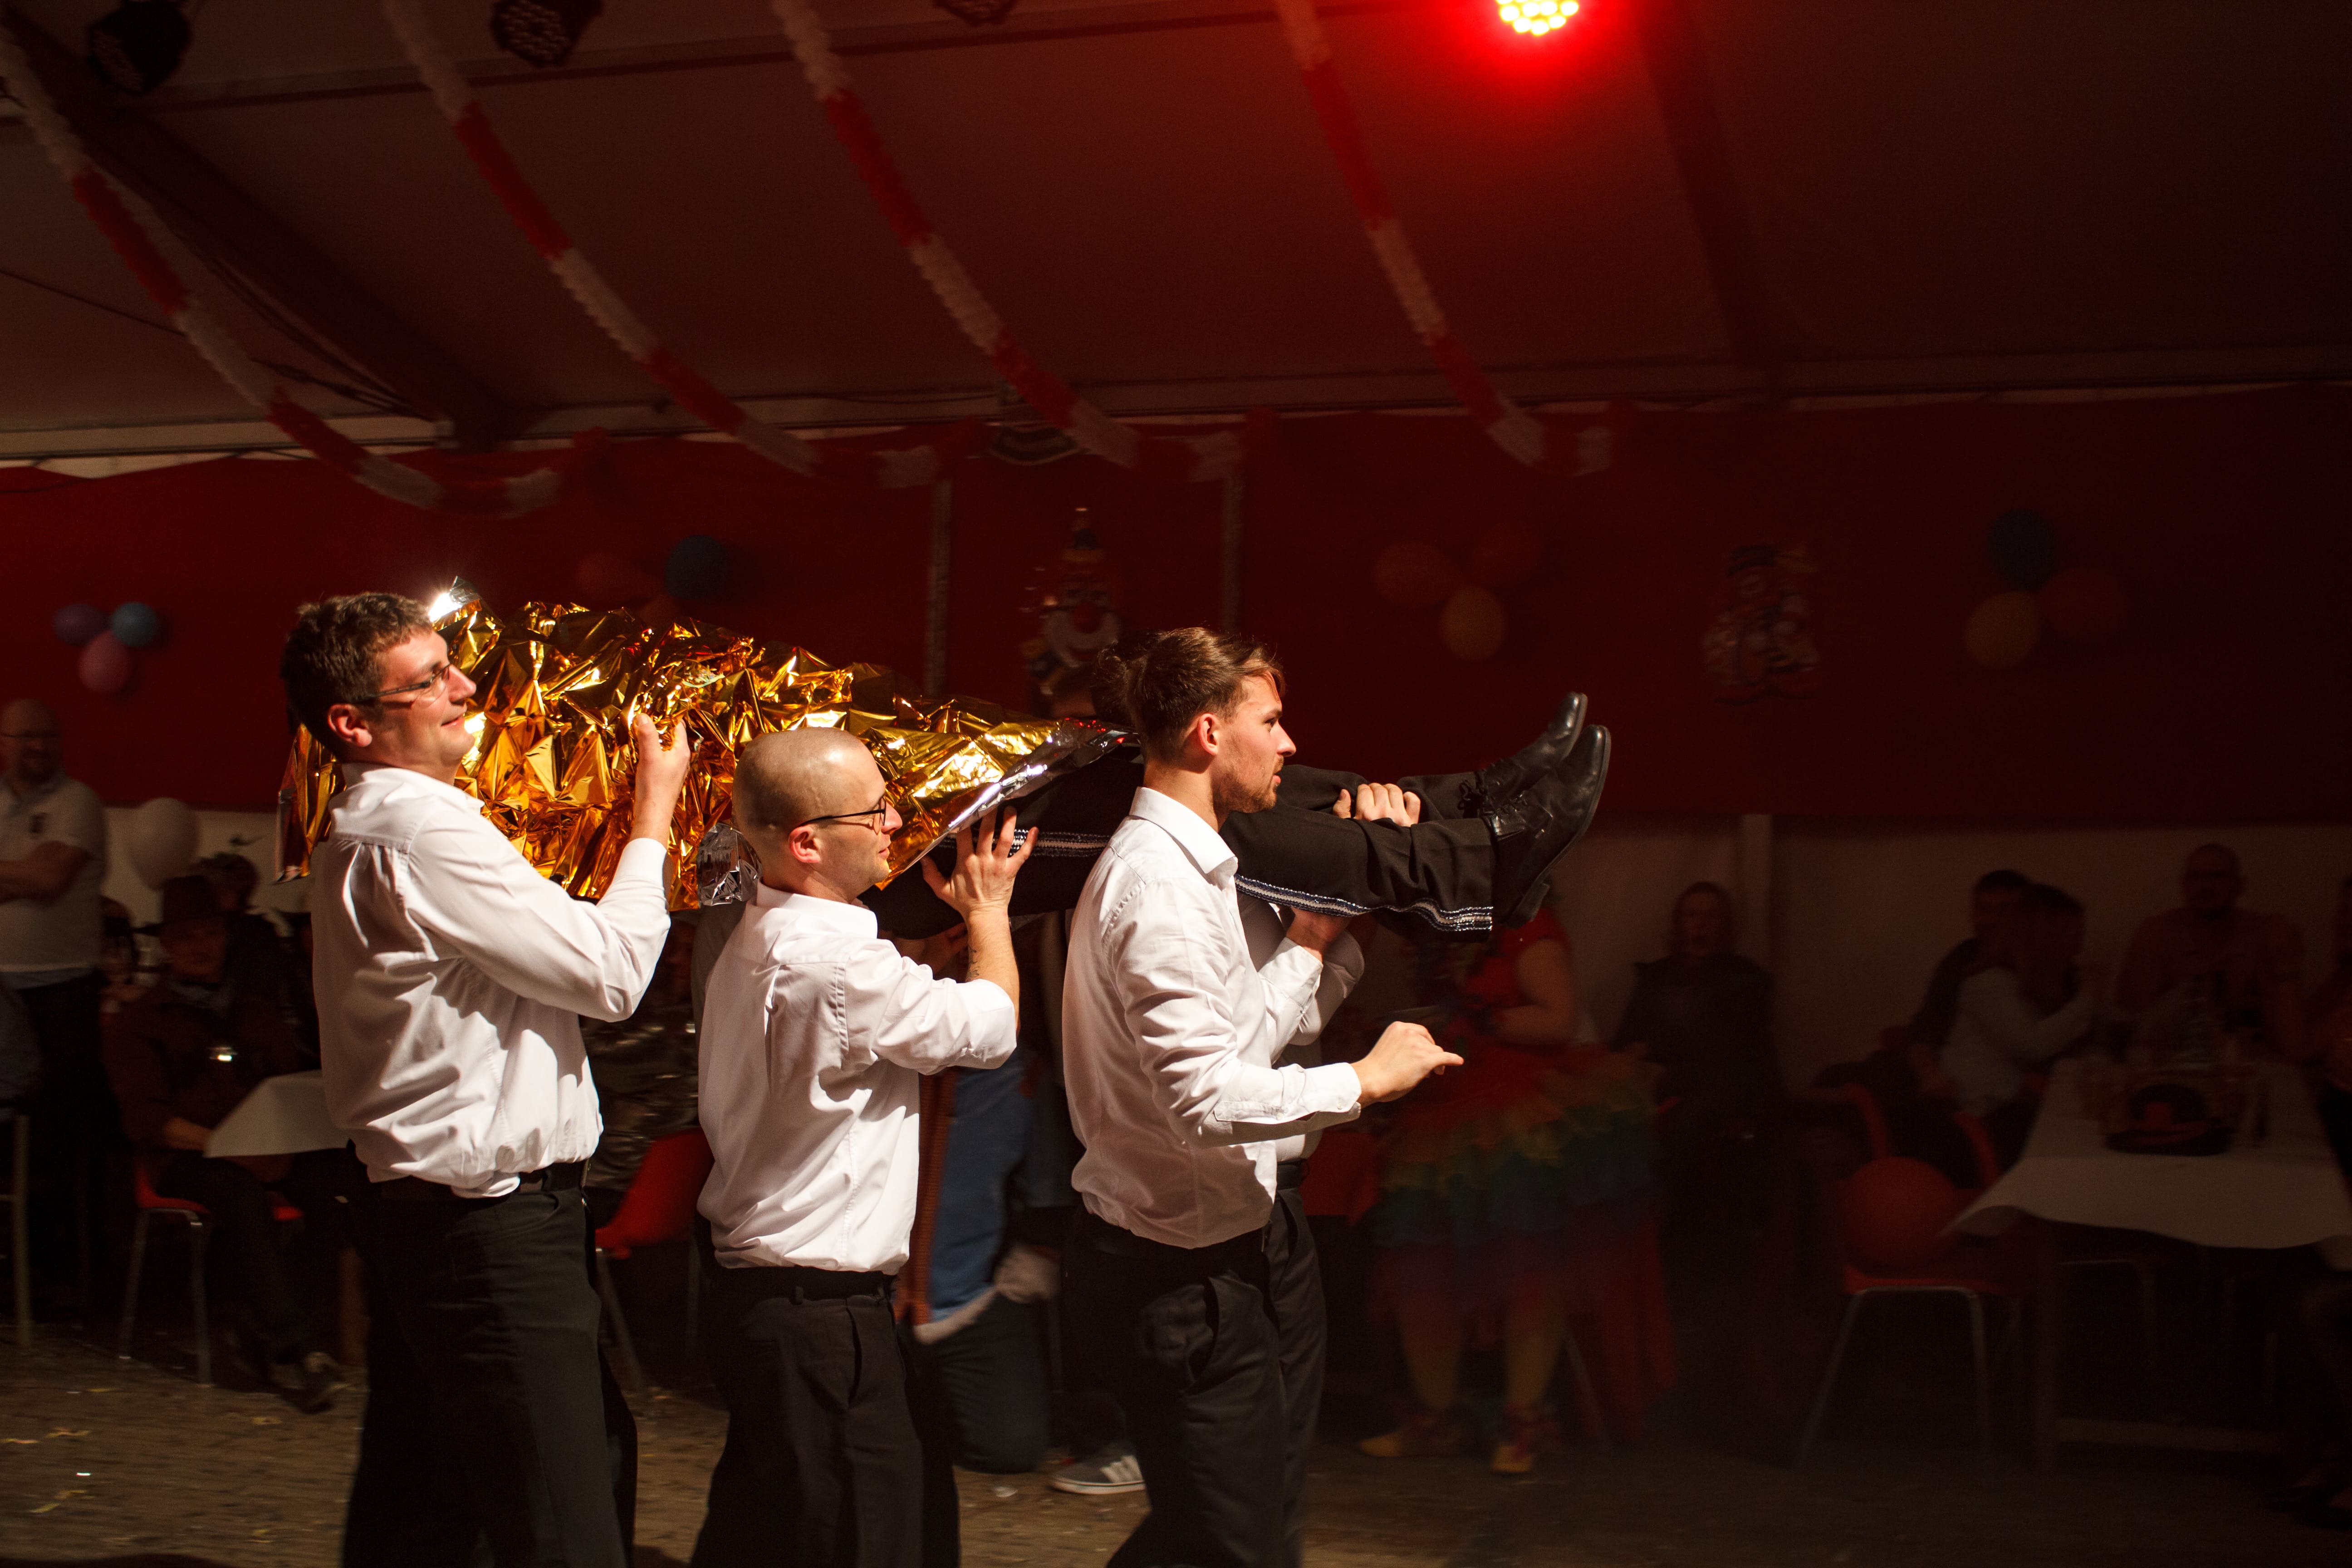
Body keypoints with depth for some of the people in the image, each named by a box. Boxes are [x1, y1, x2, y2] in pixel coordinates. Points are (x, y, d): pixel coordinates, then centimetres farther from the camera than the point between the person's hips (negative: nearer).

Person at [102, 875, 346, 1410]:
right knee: (243, 1197, -38)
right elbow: (145, 1117, -2)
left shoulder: (257, 1004, 21)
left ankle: (266, 1332, -21)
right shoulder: (140, 1020, 10)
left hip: (271, 1146, 3)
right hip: (184, 1155, -3)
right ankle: (301, 1347, -34)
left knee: (333, 1182, -30)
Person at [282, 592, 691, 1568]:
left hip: (417, 1213, 11)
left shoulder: (359, 839, 15)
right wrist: (652, 818, -5)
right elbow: (612, 975, -16)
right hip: (491, 1225, -11)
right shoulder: (425, 836, -19)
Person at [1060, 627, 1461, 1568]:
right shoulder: (1157, 882, -21)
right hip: (1183, 1275, -11)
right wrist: (1364, 1080, -17)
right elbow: (1205, 1098, -27)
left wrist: (1311, 941, 14)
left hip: (1195, 1259, 11)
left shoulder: (1184, 868, 14)